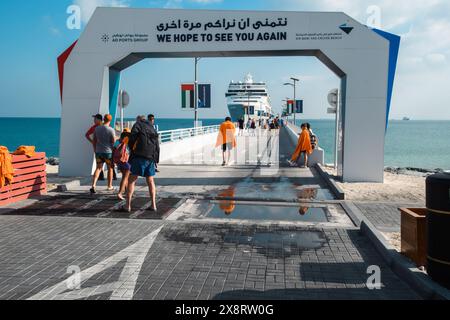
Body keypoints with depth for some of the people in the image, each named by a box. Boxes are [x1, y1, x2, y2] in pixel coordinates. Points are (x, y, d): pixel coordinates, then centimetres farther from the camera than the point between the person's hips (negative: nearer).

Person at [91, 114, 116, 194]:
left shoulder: (97, 128, 2)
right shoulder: (111, 130, -13)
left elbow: (94, 141, 8)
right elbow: (114, 141, -7)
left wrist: (95, 150, 20)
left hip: (98, 151, 3)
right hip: (108, 151, -3)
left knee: (98, 168, 8)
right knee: (110, 168, 14)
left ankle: (93, 185, -11)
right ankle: (110, 186, 23)